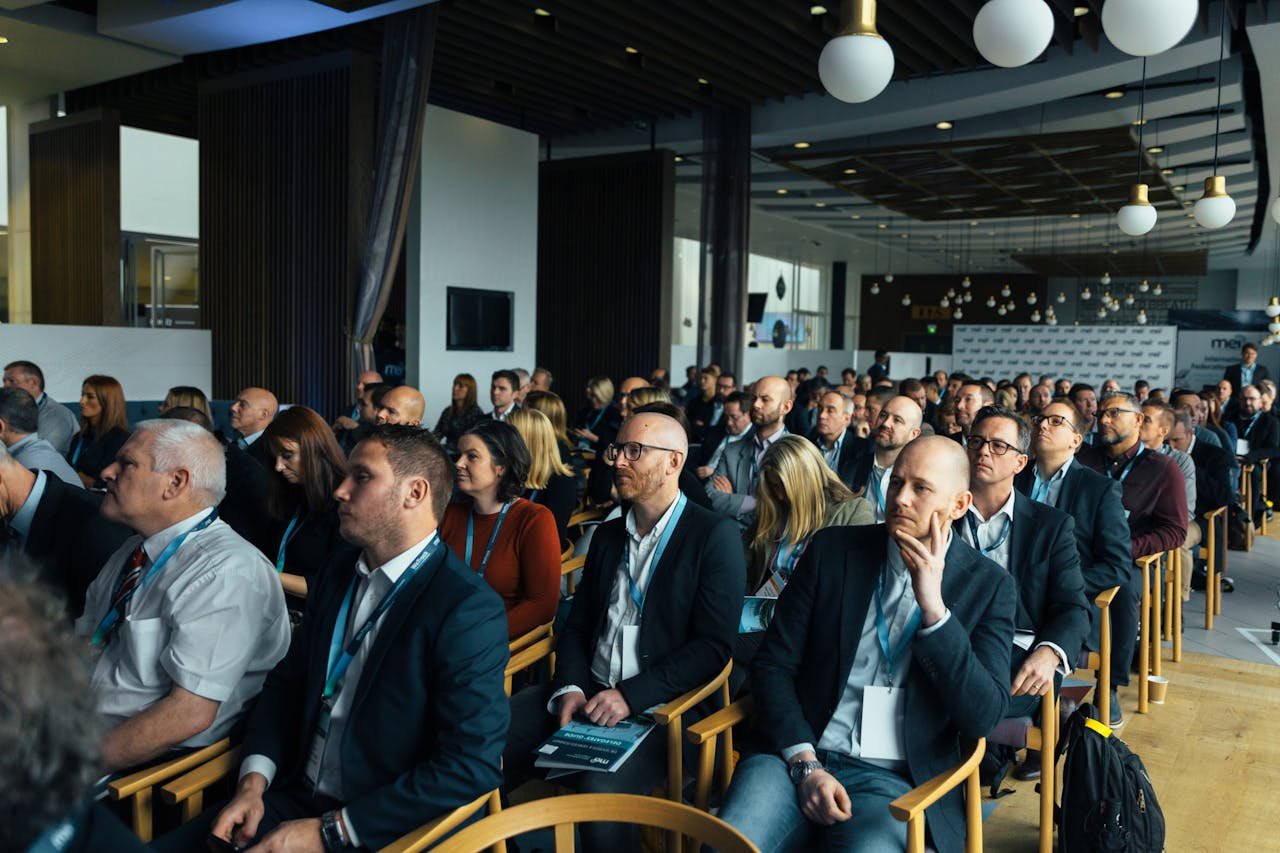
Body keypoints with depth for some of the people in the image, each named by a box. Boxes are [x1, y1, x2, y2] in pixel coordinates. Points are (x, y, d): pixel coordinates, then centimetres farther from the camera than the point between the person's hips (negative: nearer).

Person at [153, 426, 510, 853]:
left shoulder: (470, 610, -18)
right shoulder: (337, 573, 7)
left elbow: (472, 767, -21)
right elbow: (286, 682, 15)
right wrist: (253, 782, -2)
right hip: (293, 800, 7)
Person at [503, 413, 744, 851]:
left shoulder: (715, 535, -5)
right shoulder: (607, 534, 15)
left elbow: (714, 646, -11)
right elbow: (576, 626, 15)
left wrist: (631, 695, -18)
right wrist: (570, 688, -5)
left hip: (659, 703, -5)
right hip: (588, 691, 6)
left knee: (601, 787, -33)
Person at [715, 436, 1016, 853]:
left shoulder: (989, 585, 3)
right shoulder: (832, 549, 5)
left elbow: (982, 718, -7)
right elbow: (772, 665, 3)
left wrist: (933, 606, -15)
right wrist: (804, 764, -10)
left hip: (895, 781, -1)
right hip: (797, 758, 1)